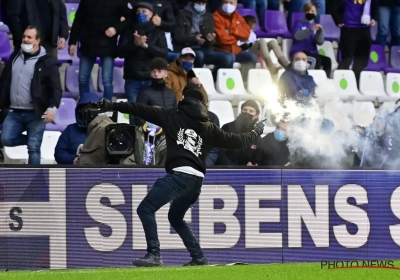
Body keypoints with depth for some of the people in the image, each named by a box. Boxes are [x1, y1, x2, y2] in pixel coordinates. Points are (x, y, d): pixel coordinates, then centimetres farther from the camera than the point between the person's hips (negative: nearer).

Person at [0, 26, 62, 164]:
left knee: (33, 148, -7)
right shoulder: (15, 56, 12)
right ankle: (33, 139, 18)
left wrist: (52, 107, -25)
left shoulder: (47, 61, -5)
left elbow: (56, 88, -9)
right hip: (14, 112, 5)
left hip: (35, 114, -5)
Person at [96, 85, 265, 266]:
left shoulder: (172, 117, 8)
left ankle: (154, 255, -18)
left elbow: (141, 110, 5)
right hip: (197, 180, 7)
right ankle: (198, 258, 22)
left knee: (145, 209, -4)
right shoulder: (209, 128, 19)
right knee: (175, 217, 28)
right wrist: (256, 132, 43)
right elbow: (236, 141, 26)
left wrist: (112, 106, 8)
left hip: (180, 175, -7)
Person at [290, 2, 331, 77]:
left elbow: (320, 42, 4)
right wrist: (311, 30, -29)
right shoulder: (299, 23, 4)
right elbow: (297, 36, -17)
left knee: (327, 61, -21)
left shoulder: (315, 26, 17)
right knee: (317, 59, -32)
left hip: (312, 53, 5)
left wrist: (320, 31, -15)